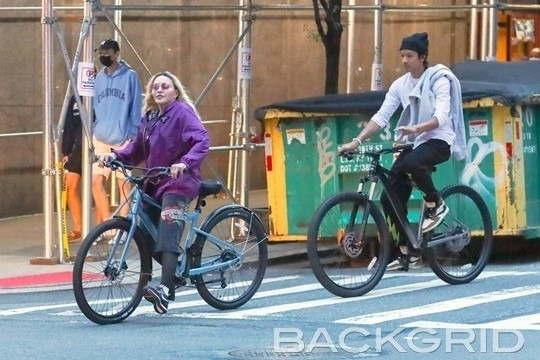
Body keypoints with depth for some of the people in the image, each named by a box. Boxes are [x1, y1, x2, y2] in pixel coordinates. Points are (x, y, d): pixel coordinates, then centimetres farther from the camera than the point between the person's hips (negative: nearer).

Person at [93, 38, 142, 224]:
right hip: (100, 140, 5)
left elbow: (135, 109, -2)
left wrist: (133, 136, -6)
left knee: (124, 184, 2)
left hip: (123, 140, -4)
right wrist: (92, 133, 11)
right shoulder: (99, 79, 11)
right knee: (96, 181, -1)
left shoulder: (129, 76, -3)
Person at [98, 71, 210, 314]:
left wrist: (185, 163, -36)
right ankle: (177, 271, 24)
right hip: (154, 183, 8)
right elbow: (137, 149, 14)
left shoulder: (182, 112, -7)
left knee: (168, 235, -21)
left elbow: (201, 141, -20)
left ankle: (164, 290, -31)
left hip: (179, 182, -8)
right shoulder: (149, 119, 15)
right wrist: (115, 155, -5)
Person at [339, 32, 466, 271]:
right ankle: (406, 253, 6)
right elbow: (381, 117, 1)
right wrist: (357, 141, -11)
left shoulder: (438, 79, -8)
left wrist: (416, 129, -38)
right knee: (390, 198, -6)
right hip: (412, 143, 6)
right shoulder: (400, 85, 7)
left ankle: (435, 204, -15)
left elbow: (441, 117, -21)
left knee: (411, 163, -39)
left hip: (438, 141, -6)